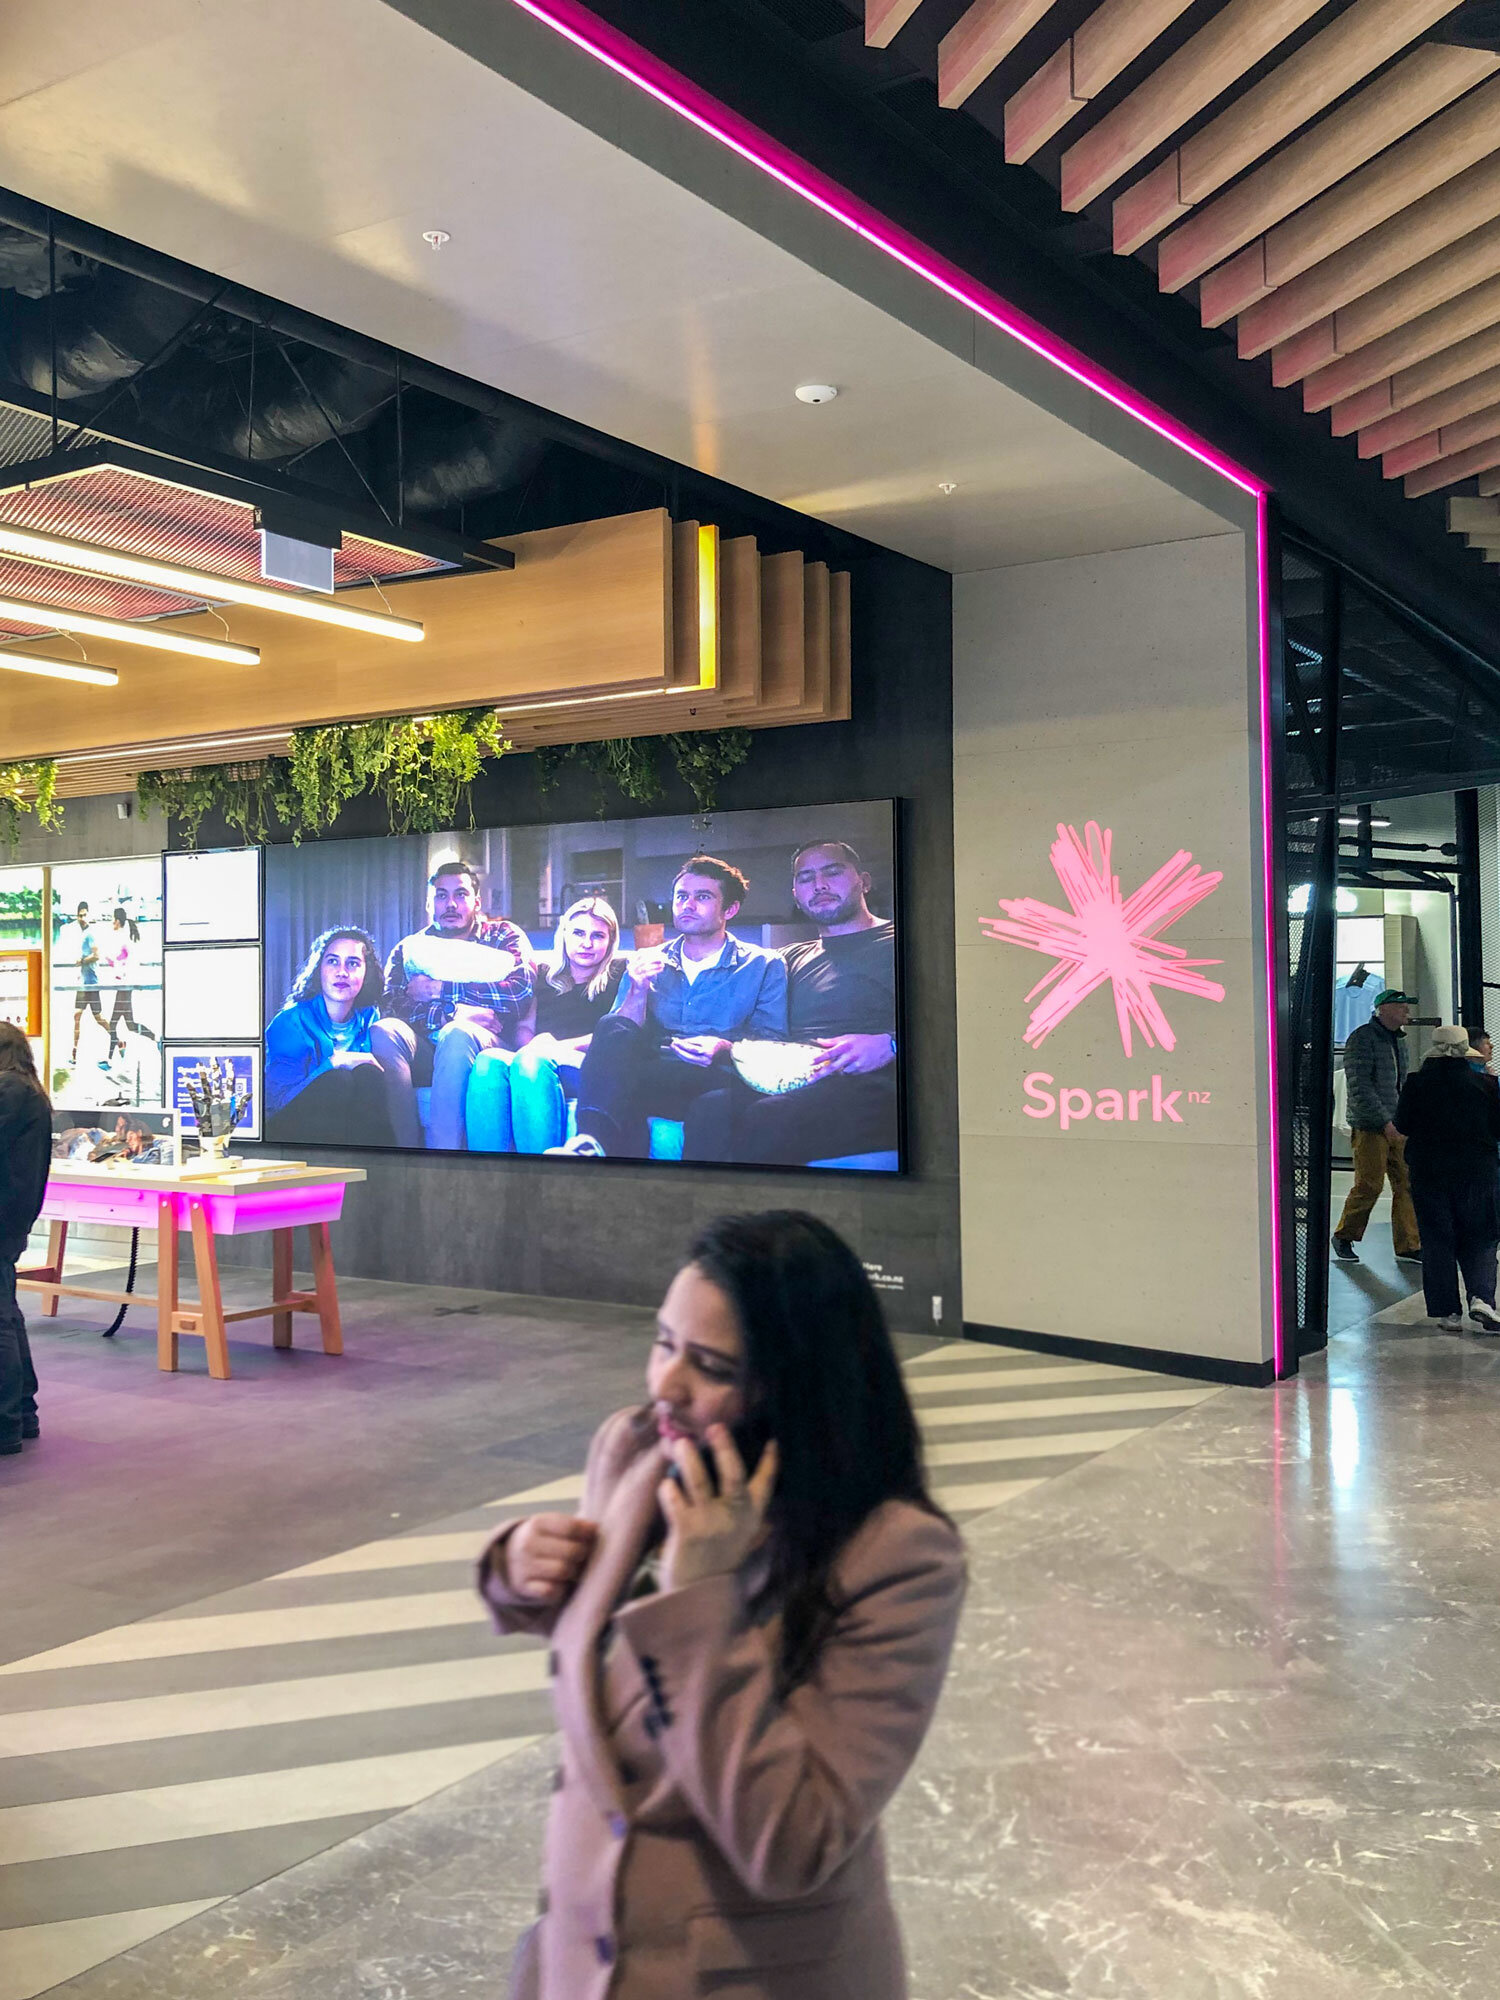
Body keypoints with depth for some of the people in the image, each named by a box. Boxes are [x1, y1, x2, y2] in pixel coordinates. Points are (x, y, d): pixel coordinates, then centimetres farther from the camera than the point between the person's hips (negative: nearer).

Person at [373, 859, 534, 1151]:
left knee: (457, 1035, -35)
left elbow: (520, 995, -6)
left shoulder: (504, 935, 15)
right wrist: (454, 1013, -15)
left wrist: (440, 990, -5)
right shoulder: (409, 948, 20)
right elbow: (392, 1006, 1)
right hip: (425, 1051, 3)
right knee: (384, 1031, -27)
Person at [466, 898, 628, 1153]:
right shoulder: (545, 976, 29)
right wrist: (533, 1047, -5)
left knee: (531, 1061, -37)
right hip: (537, 1060, 4)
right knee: (488, 1060, -30)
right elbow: (524, 1027, 20)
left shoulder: (620, 974, 15)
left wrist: (566, 1045, -14)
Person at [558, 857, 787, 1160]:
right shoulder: (647, 963, 22)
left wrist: (723, 1048, -18)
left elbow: (773, 1043, 2)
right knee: (613, 1028, -31)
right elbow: (617, 1038, 11)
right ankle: (594, 1140, -47)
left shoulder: (764, 966, 14)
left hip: (714, 1079, -3)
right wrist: (638, 992, -7)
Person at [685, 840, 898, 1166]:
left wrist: (889, 1044, -18)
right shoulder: (791, 958, 32)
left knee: (768, 1117, -36)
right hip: (786, 1083, 4)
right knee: (711, 1108, -31)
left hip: (867, 1086, -4)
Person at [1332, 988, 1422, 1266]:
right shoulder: (1363, 1038, -9)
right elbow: (1360, 1087, -16)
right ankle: (1343, 1237, 12)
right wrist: (1384, 1121, -19)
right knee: (1369, 1185, -5)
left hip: (1398, 1126, 8)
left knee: (1407, 1185, 3)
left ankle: (1408, 1245, 8)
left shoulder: (1399, 1041, 17)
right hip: (1370, 1127, -8)